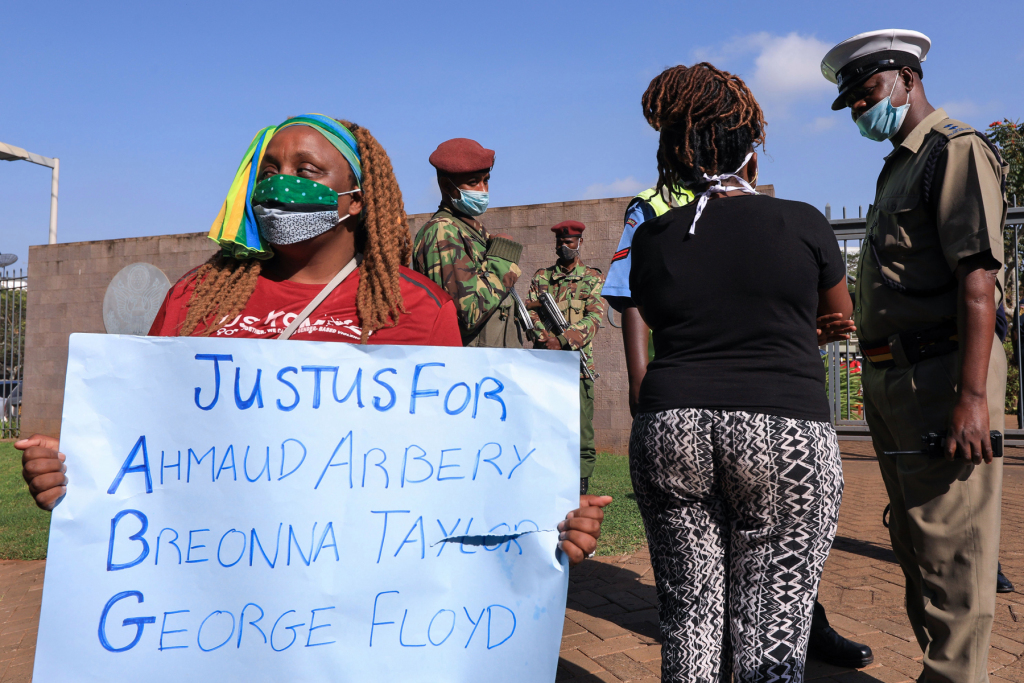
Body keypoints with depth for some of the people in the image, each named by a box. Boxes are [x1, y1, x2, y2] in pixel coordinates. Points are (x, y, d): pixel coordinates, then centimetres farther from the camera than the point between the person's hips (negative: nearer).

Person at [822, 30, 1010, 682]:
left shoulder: (956, 150, -6)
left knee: (950, 551, -3)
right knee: (914, 544, 16)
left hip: (940, 370, -9)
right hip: (891, 377, 9)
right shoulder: (896, 168, 21)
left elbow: (978, 277, -17)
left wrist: (973, 394, -25)